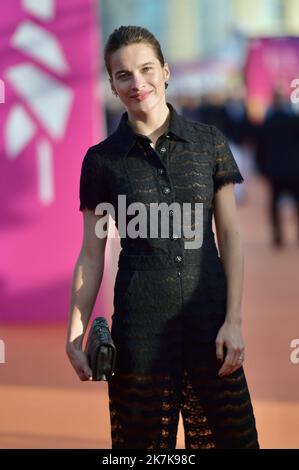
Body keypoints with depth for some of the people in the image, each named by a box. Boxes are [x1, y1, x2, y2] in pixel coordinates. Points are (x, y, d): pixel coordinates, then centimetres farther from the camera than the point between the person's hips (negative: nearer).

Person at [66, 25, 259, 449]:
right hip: (140, 324, 0)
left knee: (227, 434, 1)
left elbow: (230, 235, 4)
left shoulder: (209, 143, 4)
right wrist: (75, 335, -4)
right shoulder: (101, 160, 3)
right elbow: (91, 255, 4)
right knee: (144, 436, 4)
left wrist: (234, 320, -4)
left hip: (208, 317, 1)